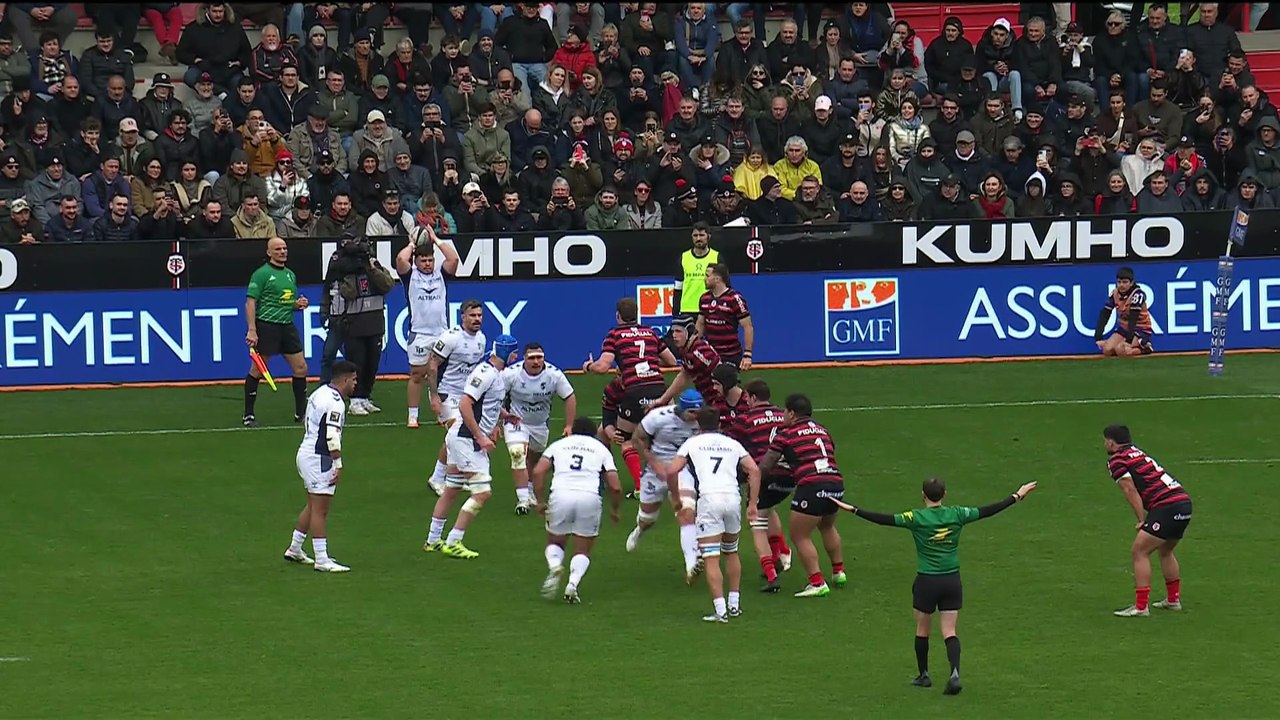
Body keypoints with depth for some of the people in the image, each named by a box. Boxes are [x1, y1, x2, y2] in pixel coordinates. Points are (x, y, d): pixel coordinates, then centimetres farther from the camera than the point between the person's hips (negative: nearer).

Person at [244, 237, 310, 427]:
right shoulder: (262, 274, -7)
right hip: (266, 326, -7)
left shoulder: (290, 275, 16)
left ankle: (301, 413, 15)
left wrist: (299, 304, 3)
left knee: (301, 368, 4)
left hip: (287, 326, 7)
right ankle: (249, 415, 5)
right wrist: (252, 330, -19)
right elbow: (250, 303, -12)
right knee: (257, 370, -2)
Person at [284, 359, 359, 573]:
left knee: (313, 506, 20)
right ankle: (322, 559, -7)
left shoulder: (320, 393, 13)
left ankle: (295, 549, 28)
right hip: (319, 458, -10)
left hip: (306, 452, 10)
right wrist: (338, 464, -21)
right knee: (320, 509, -8)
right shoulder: (334, 402, -18)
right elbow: (332, 435, -25)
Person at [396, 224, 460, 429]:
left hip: (442, 333, 2)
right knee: (417, 376, 0)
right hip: (419, 333, -2)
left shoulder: (441, 274, 10)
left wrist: (436, 241, 4)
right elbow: (401, 259, -14)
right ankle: (412, 417, 5)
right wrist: (412, 244, 4)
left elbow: (454, 258, -5)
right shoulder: (410, 275, 4)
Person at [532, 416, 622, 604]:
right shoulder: (601, 448, 22)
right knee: (583, 551, 16)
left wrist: (540, 501, 14)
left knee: (555, 543, 22)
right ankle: (573, 584, -11)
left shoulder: (558, 445, 23)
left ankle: (555, 567, -10)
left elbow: (538, 471, 5)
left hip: (560, 494, 0)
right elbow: (615, 487, 12)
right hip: (590, 496, 0)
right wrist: (614, 510, 29)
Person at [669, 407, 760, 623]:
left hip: (708, 499, -3)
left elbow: (672, 472, 5)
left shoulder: (692, 443, 14)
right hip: (733, 497, 3)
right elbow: (754, 470, 9)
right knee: (731, 552, 24)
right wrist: (753, 503, 11)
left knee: (711, 559, -4)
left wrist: (676, 497, 18)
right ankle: (734, 604, 26)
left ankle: (720, 610, -13)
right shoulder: (733, 444, 21)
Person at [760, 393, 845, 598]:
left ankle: (817, 583, -3)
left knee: (800, 536, 4)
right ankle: (838, 572, 36)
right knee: (827, 527, 31)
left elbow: (764, 467, 3)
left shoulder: (785, 435, 3)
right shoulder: (822, 430, 19)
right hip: (836, 483, 7)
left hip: (811, 486, -7)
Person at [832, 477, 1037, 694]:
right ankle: (955, 674, -16)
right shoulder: (956, 514, -3)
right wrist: (1017, 496, 14)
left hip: (927, 581, -2)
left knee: (922, 630, 17)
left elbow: (884, 519, -16)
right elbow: (987, 511, 3)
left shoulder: (916, 518, -11)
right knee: (949, 633, 2)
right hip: (952, 581, 2)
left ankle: (923, 675, 27)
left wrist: (853, 510, -12)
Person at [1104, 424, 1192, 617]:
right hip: (1184, 501, 9)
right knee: (1165, 551, 26)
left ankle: (1140, 607, -8)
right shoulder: (1138, 453, 25)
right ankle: (1173, 600, 33)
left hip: (1166, 506, -9)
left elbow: (1131, 491, -9)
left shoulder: (1117, 461, -1)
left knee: (1140, 551, -4)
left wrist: (1142, 520, -8)